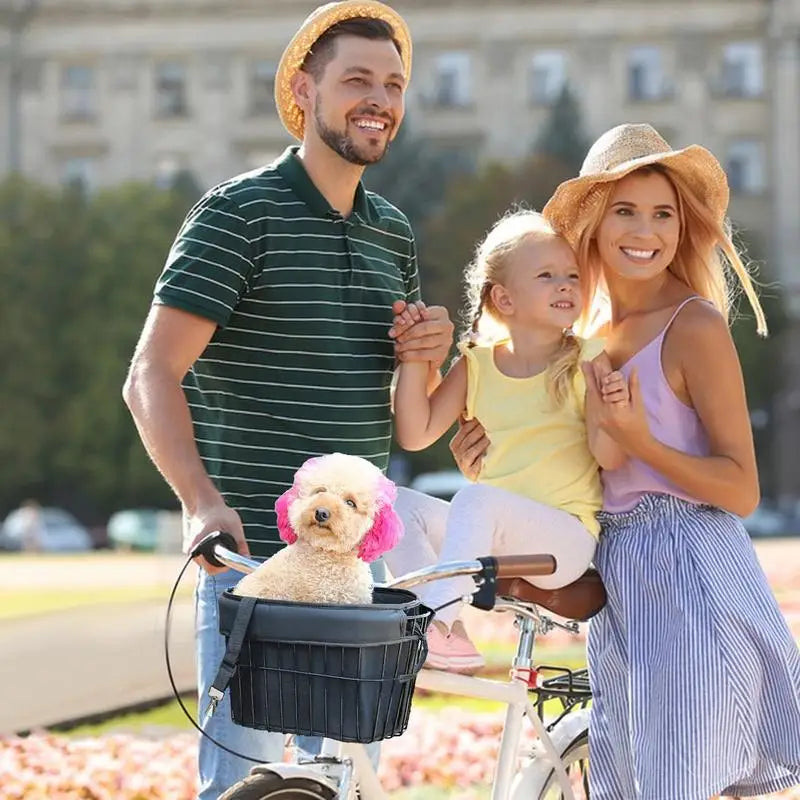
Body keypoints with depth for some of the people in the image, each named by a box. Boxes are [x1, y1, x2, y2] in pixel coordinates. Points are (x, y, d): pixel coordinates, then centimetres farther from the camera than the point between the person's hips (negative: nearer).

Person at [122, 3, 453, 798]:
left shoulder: (393, 232, 14)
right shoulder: (239, 213, -7)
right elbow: (152, 377, -14)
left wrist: (429, 353, 1)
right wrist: (201, 500, -29)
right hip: (251, 552, -7)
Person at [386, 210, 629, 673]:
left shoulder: (588, 363, -2)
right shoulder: (476, 366, 8)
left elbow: (608, 456, -8)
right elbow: (416, 435, 4)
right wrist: (415, 358, -4)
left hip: (563, 540, -5)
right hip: (493, 539, 5)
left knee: (478, 500, -32)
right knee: (401, 505, -16)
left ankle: (438, 618, -34)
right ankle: (451, 637, -21)